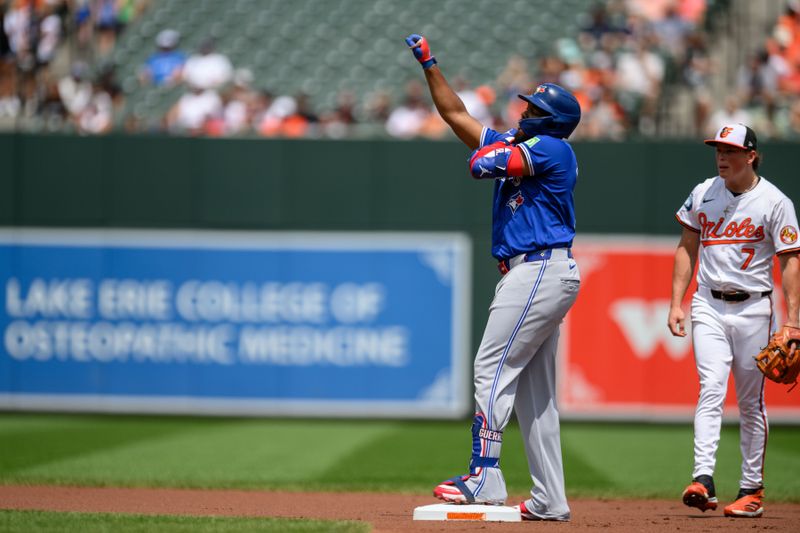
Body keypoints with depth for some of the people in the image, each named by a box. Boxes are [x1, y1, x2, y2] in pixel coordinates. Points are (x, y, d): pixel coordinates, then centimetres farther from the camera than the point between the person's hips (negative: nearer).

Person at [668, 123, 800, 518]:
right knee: (711, 389, -14)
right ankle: (703, 479, -24)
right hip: (709, 307, 2)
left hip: (753, 308, -2)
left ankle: (752, 489, 11)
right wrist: (676, 303, 5)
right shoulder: (703, 194, 6)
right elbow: (687, 249, 13)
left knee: (751, 402, 4)